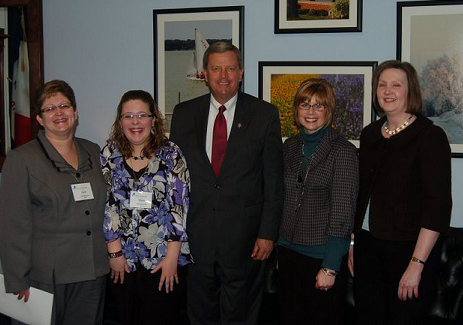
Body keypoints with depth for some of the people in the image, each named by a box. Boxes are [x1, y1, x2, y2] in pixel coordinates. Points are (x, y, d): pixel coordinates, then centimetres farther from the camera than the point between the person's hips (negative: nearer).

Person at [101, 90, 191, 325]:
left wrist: (172, 257, -12)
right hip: (123, 261, 3)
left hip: (164, 261, -2)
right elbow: (106, 204, 1)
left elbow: (178, 206, -8)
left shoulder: (170, 154, -5)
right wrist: (114, 252, -3)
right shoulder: (110, 154, 2)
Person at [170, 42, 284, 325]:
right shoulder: (184, 114, 5)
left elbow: (274, 181, -2)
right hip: (196, 236, 2)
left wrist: (268, 233, -7)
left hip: (244, 237, -2)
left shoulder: (265, 114, -2)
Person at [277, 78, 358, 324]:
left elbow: (342, 213, -13)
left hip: (323, 255, -5)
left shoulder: (343, 151, -11)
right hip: (289, 252, 5)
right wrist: (280, 250, 10)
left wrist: (330, 267, -15)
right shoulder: (290, 146, 6)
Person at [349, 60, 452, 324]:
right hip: (368, 245, 6)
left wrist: (417, 264, -19)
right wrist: (353, 243, 12)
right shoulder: (369, 135, 9)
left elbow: (438, 205, -15)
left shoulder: (430, 136, -10)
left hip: (409, 248, -5)